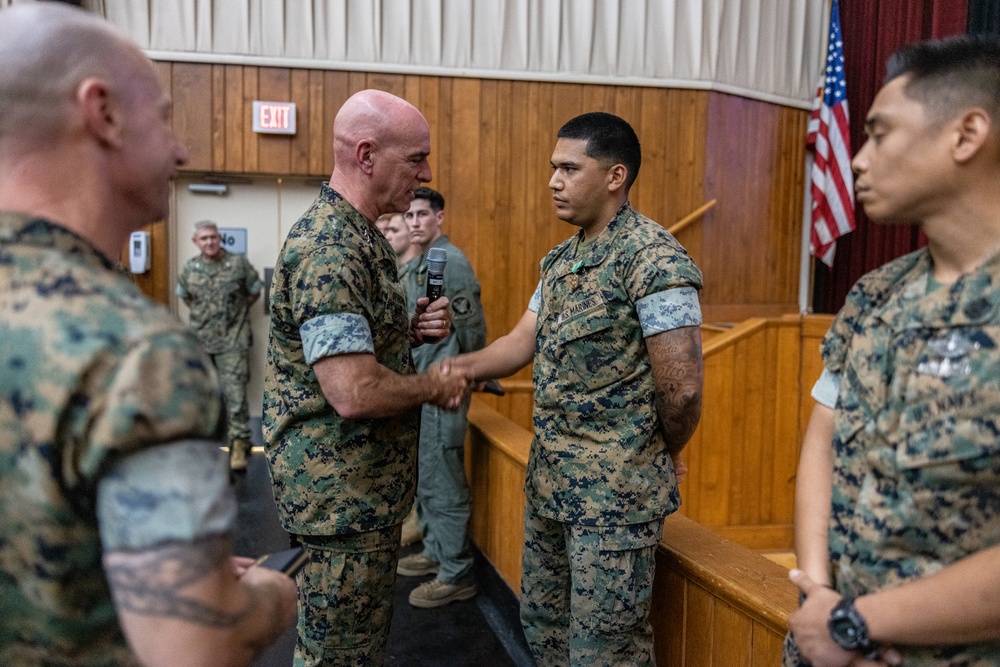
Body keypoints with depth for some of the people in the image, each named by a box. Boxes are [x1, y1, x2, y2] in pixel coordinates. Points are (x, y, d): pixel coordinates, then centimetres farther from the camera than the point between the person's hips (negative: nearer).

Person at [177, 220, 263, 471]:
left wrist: (236, 312, 6)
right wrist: (202, 314, 14)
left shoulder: (239, 264, -5)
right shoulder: (189, 269, 4)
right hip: (200, 340, 4)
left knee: (235, 392, -10)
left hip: (233, 340, -4)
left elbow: (254, 292, 7)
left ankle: (239, 442, -3)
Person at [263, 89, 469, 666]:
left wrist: (414, 331, 2)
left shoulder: (361, 237, 10)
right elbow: (355, 393, -30)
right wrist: (436, 387, -13)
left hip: (367, 488, 10)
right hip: (342, 494, -10)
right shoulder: (329, 249, -23)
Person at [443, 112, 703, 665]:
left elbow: (682, 387, -20)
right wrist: (455, 368, -7)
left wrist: (664, 457, -5)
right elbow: (522, 342, 8)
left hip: (615, 494, -8)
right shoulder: (561, 258, 10)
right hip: (548, 481, 9)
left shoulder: (653, 259, -19)